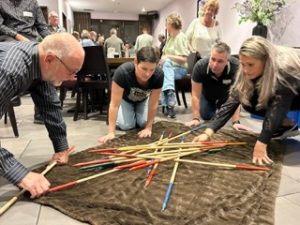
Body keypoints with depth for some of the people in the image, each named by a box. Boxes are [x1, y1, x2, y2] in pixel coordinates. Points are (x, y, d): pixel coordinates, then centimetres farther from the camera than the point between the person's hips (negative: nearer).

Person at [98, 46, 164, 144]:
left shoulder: (159, 75, -37)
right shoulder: (123, 72, -43)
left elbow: (153, 104, -26)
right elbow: (114, 104, -38)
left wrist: (148, 128, -24)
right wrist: (111, 132, -38)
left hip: (143, 99, 2)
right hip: (125, 98, -2)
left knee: (143, 123, -15)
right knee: (126, 125, -17)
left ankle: (137, 112, 19)